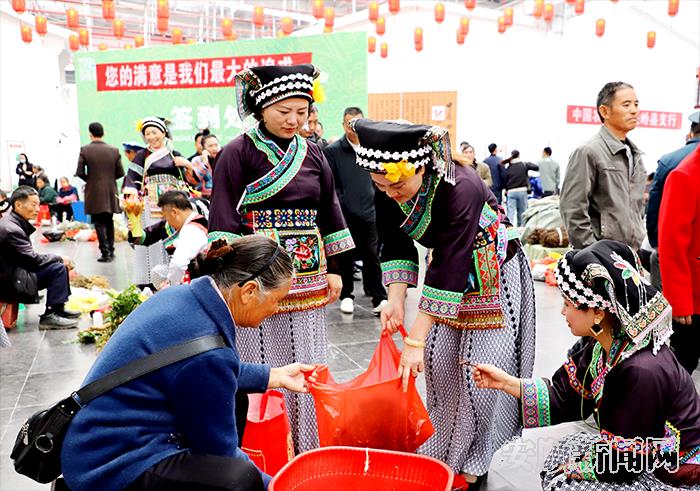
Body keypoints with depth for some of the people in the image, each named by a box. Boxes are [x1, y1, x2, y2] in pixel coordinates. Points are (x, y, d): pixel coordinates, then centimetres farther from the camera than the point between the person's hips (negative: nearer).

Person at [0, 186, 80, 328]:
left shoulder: (15, 222, 7)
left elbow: (30, 257, 10)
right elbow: (34, 260, -20)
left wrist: (59, 259, 0)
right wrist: (59, 258, -6)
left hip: (15, 271, 10)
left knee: (59, 264, 11)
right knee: (58, 268, -17)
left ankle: (59, 309, 16)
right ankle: (50, 316, -10)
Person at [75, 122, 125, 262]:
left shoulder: (85, 150, -7)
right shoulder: (114, 150, 0)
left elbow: (79, 172, -10)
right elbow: (120, 173, 0)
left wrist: (89, 179, 10)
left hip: (94, 192, -3)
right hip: (111, 191, 3)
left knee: (99, 223, 3)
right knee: (109, 221, 17)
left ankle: (105, 253, -2)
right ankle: (110, 250, 21)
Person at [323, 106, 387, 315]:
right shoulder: (332, 151, -2)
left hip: (369, 212, 2)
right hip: (346, 215, -2)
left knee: (372, 257, 5)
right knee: (347, 258, 9)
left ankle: (379, 298, 12)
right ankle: (346, 296, 23)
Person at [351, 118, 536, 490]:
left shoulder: (461, 189, -36)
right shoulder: (387, 188, -16)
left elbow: (449, 268, -36)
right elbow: (396, 245, -6)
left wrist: (415, 340, -34)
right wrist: (396, 299, -20)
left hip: (493, 275, -5)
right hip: (448, 271, 6)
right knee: (438, 360, 4)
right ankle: (441, 452, 23)